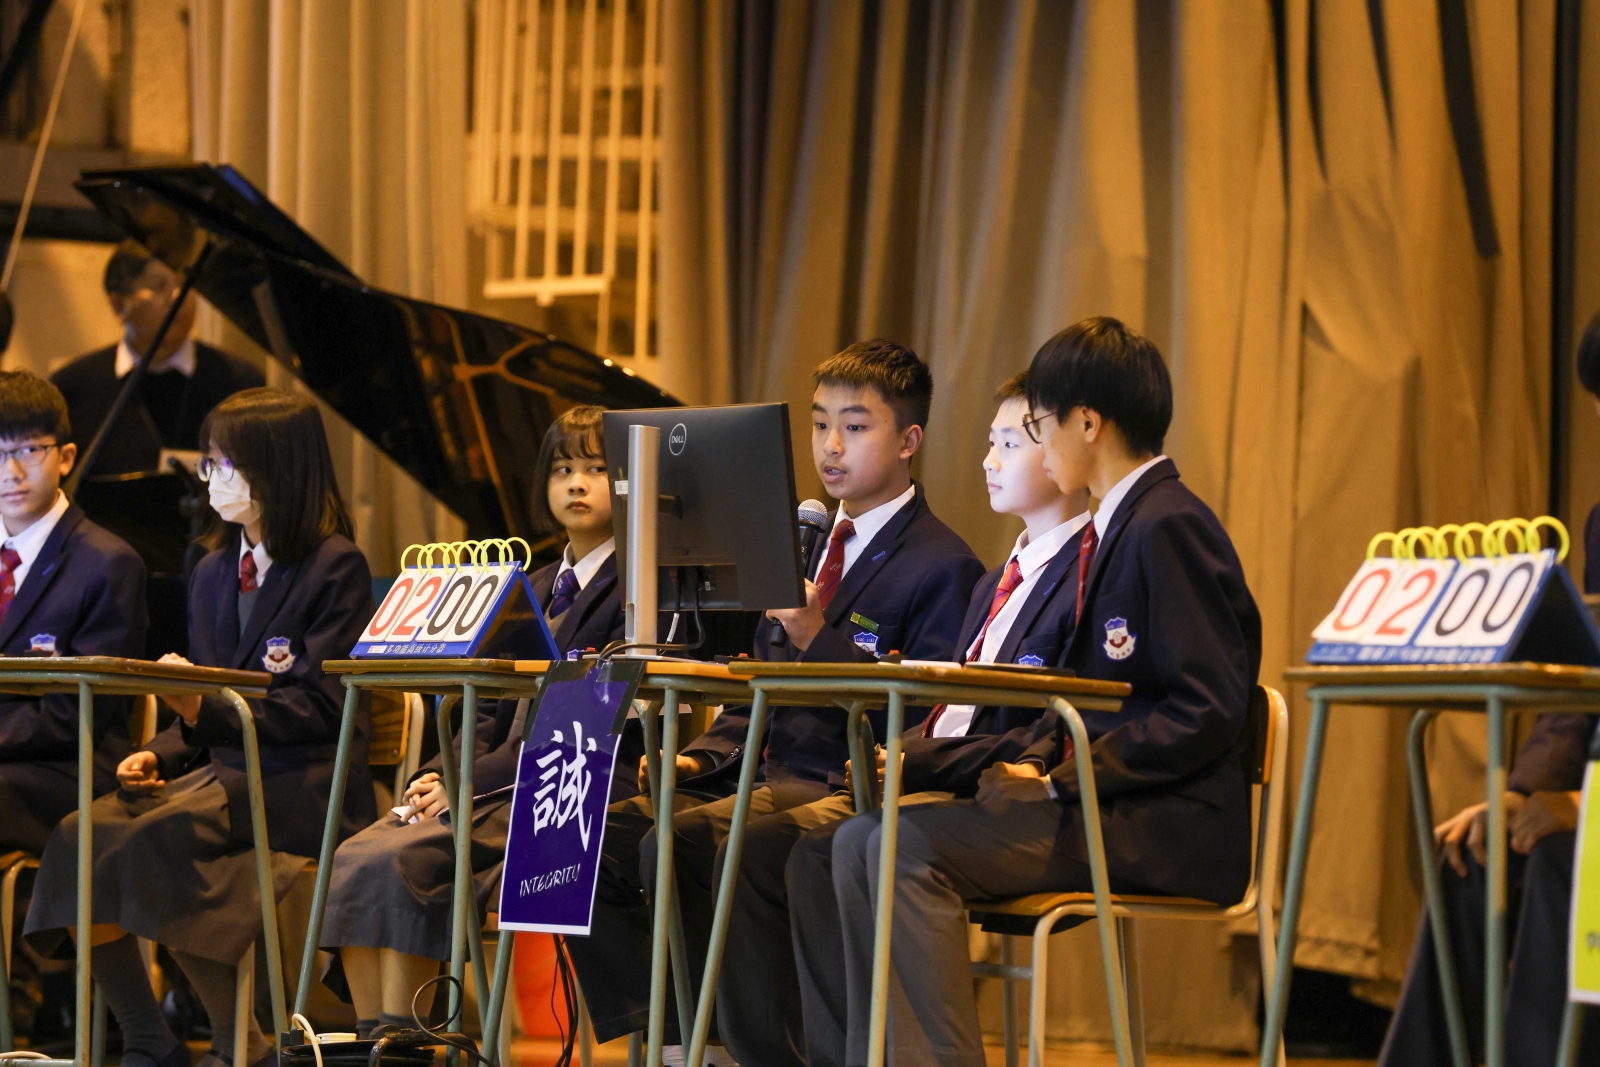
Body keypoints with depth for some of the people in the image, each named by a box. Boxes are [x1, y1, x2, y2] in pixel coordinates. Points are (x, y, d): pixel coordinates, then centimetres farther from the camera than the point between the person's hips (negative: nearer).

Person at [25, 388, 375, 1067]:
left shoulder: (335, 567, -4)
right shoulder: (213, 573, 19)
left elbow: (320, 708, -11)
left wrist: (207, 709, -21)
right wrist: (158, 756, 1)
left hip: (304, 783, -7)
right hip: (222, 769, 7)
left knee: (153, 838, -32)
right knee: (79, 835, -19)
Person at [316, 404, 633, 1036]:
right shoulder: (538, 589, 24)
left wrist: (469, 783, -17)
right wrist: (436, 774, 0)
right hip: (505, 786, 8)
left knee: (405, 861, -28)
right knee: (352, 860, -16)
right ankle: (367, 1040, -18)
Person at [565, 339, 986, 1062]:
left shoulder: (942, 566, -5)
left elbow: (922, 724, -13)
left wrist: (819, 637, -20)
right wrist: (701, 757, 6)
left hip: (844, 789, -8)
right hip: (765, 774, 8)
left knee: (676, 845, -31)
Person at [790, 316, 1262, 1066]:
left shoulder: (1170, 527, -12)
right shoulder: (1114, 528, 18)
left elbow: (1209, 712, -18)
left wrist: (1062, 779, -16)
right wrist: (1032, 763, 4)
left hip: (1168, 827, -10)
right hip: (1100, 798, 10)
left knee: (912, 848, -24)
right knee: (858, 844, -3)